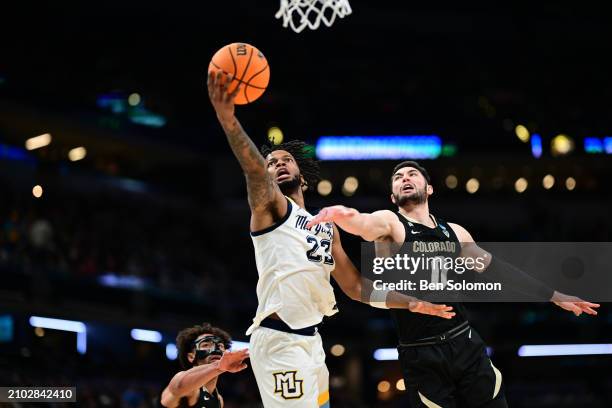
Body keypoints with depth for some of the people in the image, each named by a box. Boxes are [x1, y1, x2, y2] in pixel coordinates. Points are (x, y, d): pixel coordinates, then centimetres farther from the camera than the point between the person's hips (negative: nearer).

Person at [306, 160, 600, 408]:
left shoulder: (454, 232, 11)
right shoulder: (389, 223, -5)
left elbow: (496, 269, 20)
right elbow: (365, 224, -28)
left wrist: (554, 297, 23)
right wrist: (346, 216, -54)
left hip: (466, 344, 5)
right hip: (421, 356, -5)